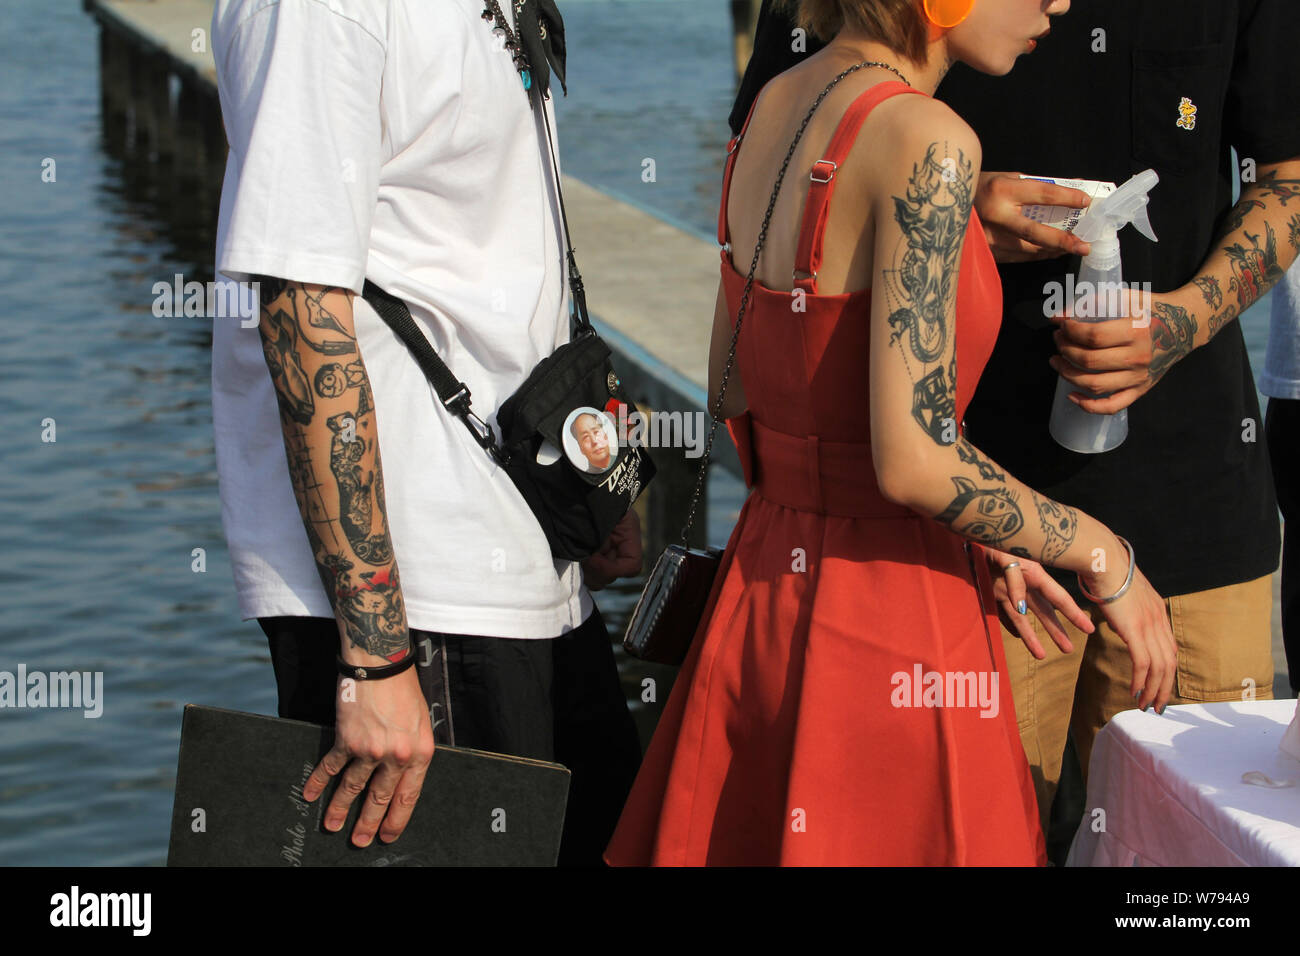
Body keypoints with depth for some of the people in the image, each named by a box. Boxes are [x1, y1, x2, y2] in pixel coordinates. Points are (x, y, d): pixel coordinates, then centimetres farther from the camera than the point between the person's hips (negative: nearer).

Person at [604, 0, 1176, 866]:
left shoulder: (776, 107, 7)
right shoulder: (927, 143, -19)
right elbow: (912, 460, -23)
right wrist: (1101, 554, -8)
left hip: (762, 591, 8)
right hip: (887, 624, -8)